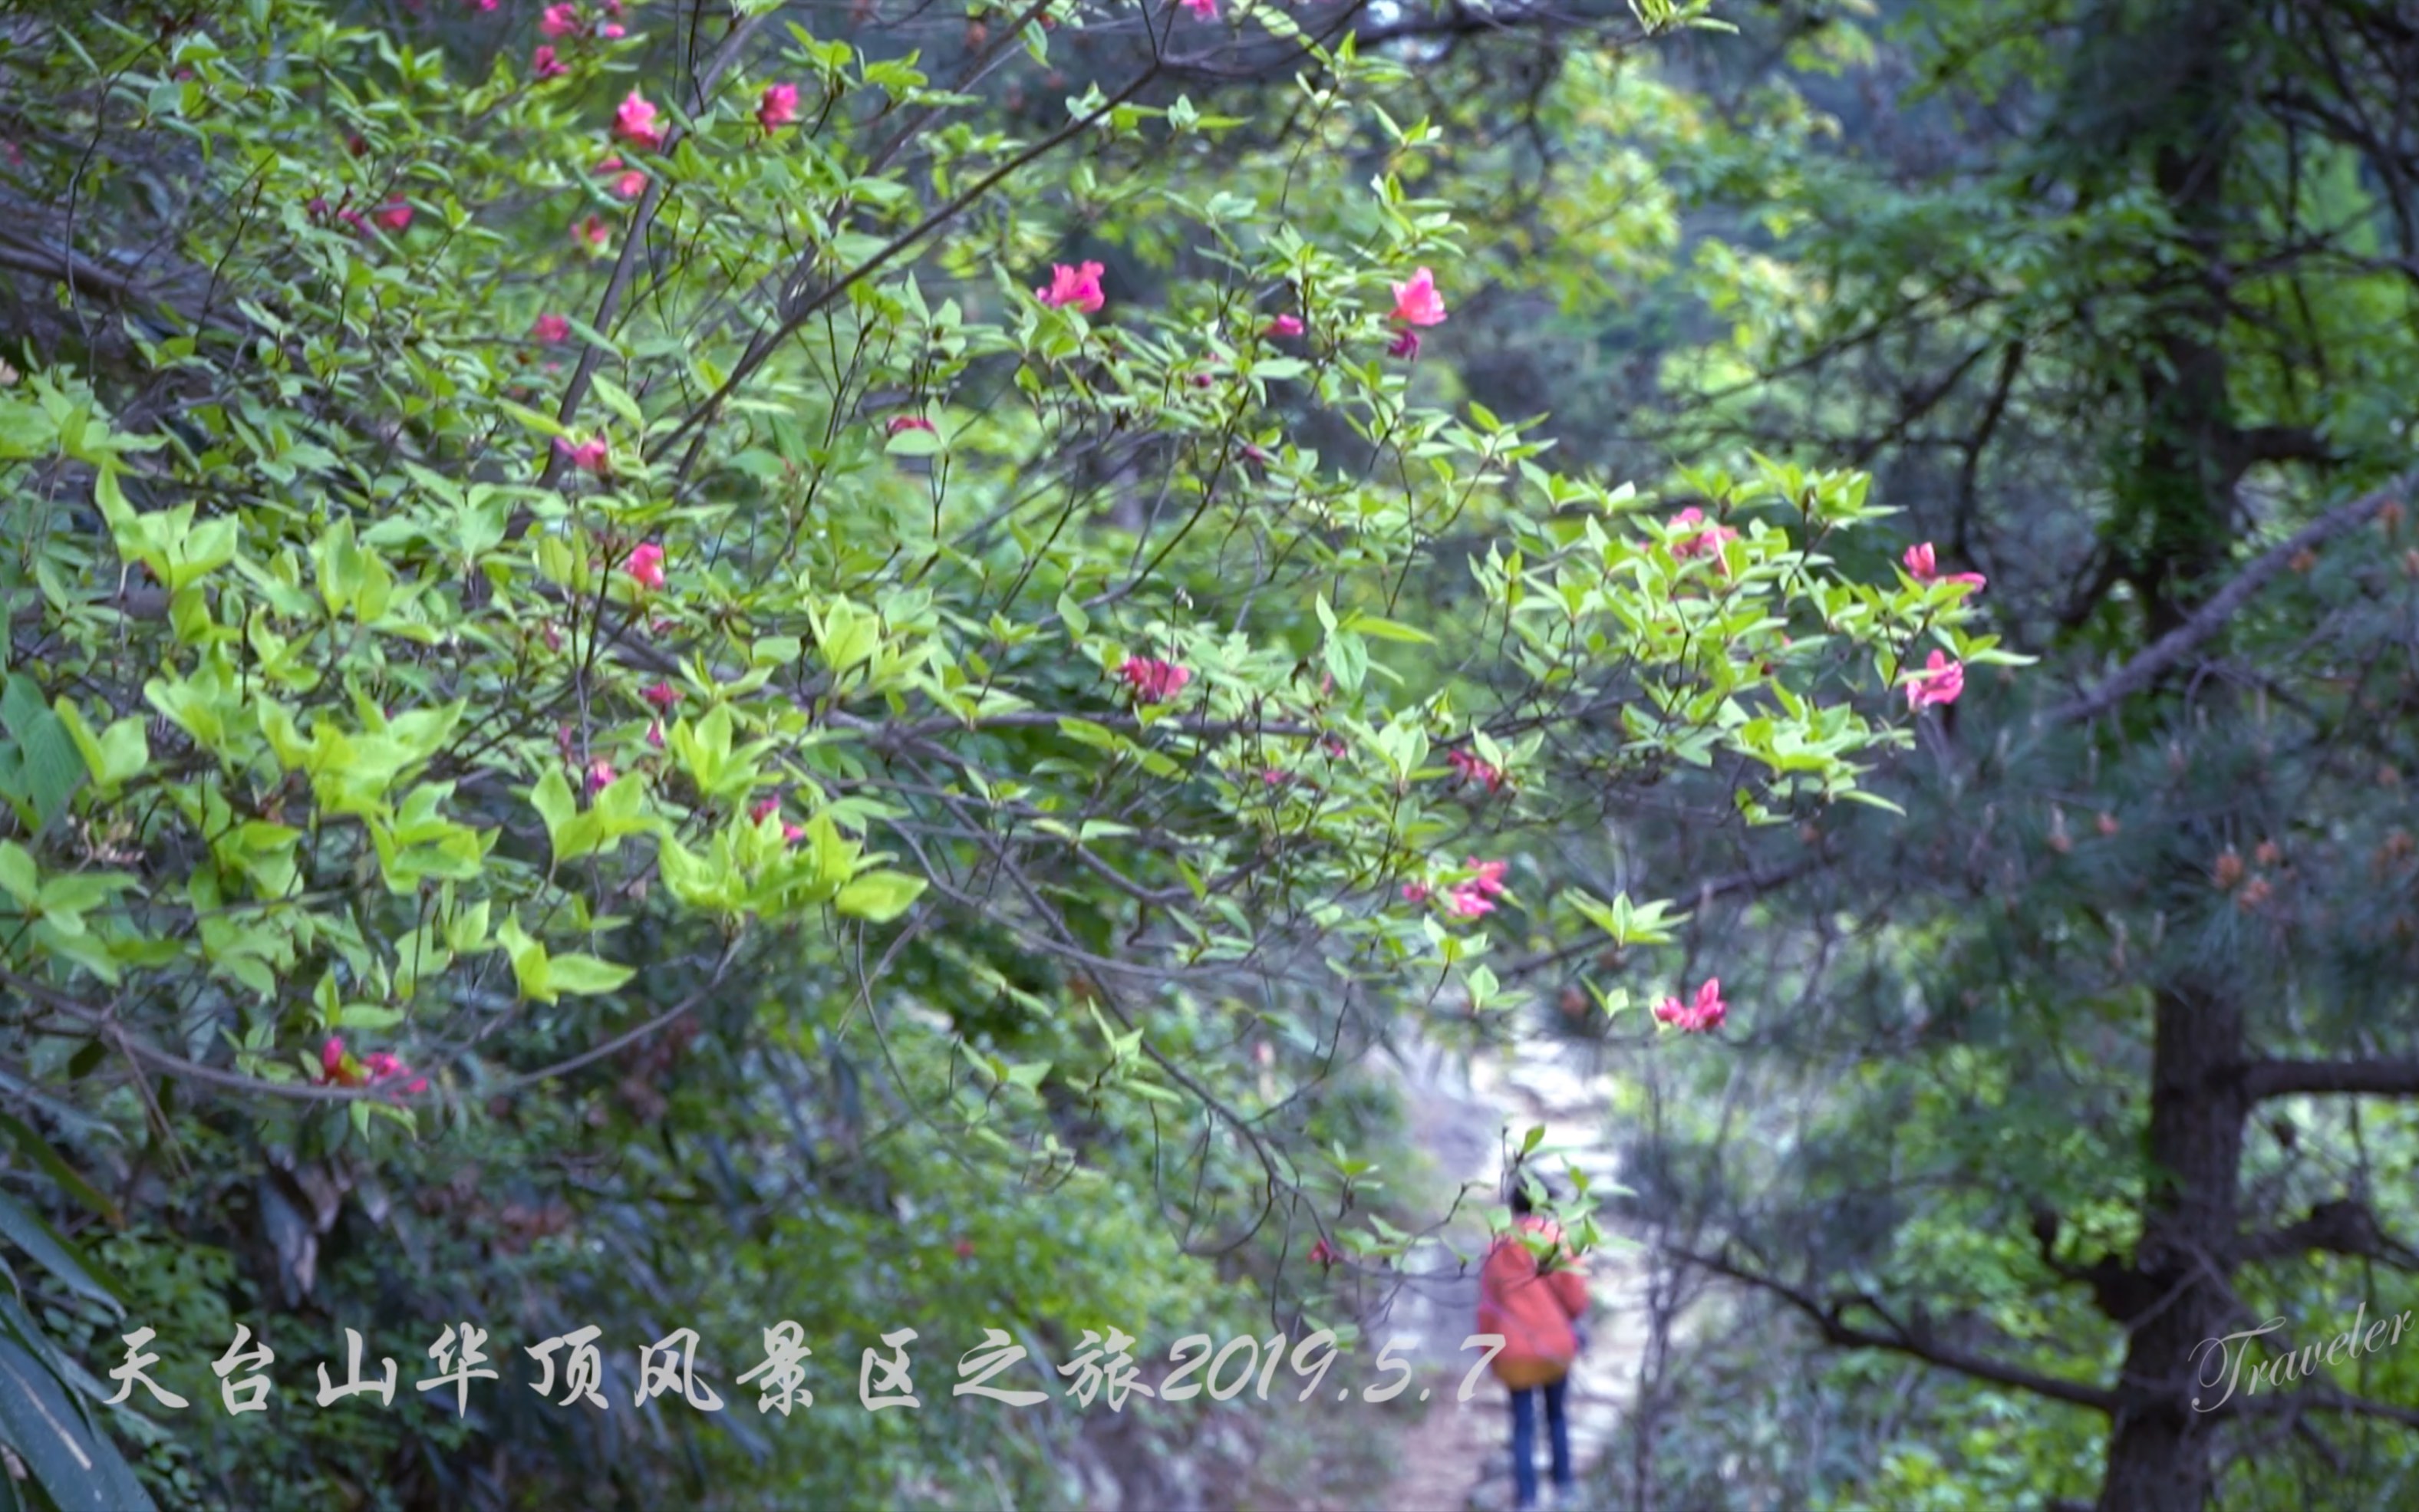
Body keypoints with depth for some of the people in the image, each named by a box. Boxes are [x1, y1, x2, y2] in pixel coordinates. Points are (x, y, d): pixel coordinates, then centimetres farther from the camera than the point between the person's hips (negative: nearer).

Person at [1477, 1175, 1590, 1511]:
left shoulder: (1499, 1246, 0)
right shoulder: (1556, 1237, -8)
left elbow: (1487, 1303, 3)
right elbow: (1573, 1289, -6)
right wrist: (1576, 1319, 15)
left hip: (1515, 1349, 1)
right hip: (1555, 1343, -1)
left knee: (1523, 1423, 4)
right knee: (1556, 1414, 20)